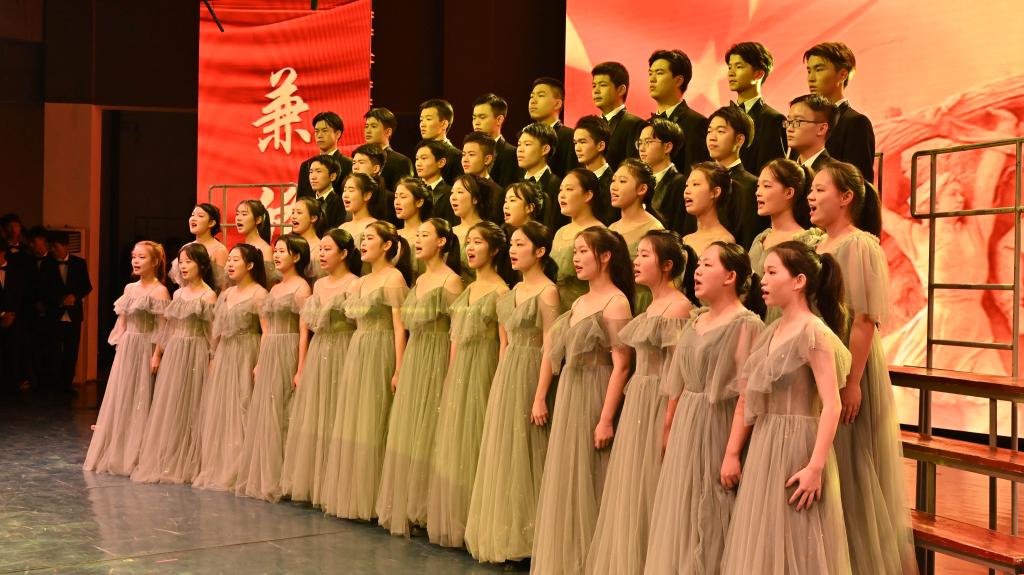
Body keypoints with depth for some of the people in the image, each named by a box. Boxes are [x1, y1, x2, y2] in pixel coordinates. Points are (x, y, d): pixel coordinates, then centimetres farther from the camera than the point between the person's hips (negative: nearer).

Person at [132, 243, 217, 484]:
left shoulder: (208, 296, -7)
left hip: (194, 355, -6)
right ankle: (164, 463, 18)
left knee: (188, 408, -1)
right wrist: (157, 354, 12)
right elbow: (167, 327, 16)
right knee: (166, 408, 8)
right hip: (172, 354, 6)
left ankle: (185, 466, 9)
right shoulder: (178, 293, 13)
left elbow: (213, 333, -11)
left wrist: (213, 361, -16)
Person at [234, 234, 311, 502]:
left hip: (287, 355, -8)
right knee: (261, 415, 9)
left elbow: (304, 331, -12)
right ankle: (261, 479, 17)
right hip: (268, 355, 8)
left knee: (279, 416, -6)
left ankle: (278, 482, 2)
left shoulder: (301, 287, -8)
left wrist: (300, 368, -17)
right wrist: (259, 362, 14)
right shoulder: (275, 288, 17)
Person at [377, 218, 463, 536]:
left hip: (435, 363, -8)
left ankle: (424, 510, 8)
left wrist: (451, 376, -17)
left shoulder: (450, 280, -10)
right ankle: (405, 507, 19)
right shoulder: (420, 280, 14)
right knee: (405, 436, 10)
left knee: (426, 436, -3)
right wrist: (399, 369, 14)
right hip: (412, 362, 8)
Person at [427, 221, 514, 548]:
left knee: (474, 446, -3)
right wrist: (450, 374, 13)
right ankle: (451, 523, 19)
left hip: (482, 371, -8)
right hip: (458, 372, 8)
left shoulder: (500, 291, -9)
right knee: (452, 445, 10)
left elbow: (504, 343, -12)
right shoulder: (468, 290, 14)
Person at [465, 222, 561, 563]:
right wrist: (502, 379, 12)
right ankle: (501, 534, 22)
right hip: (505, 374, 8)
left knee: (521, 452, -2)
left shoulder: (547, 291, -11)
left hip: (529, 375, -8)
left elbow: (549, 347, -15)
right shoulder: (515, 290, 13)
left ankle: (521, 538, 9)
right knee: (501, 450, 11)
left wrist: (540, 394, -19)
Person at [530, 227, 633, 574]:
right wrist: (540, 398, 12)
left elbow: (621, 365, -18)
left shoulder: (616, 302, -12)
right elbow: (555, 353, 16)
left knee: (586, 480, -1)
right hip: (567, 396, 8)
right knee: (563, 479, 12)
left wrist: (606, 419, -21)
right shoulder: (579, 303, 13)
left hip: (594, 399, -8)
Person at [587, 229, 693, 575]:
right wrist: (632, 401, 14)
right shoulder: (651, 306, 13)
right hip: (637, 400, 9)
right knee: (630, 486, 13)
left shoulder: (678, 307, -14)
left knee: (648, 488, -2)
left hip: (660, 403, -9)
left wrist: (669, 424, -19)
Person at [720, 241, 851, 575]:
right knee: (762, 545, 13)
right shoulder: (770, 333, 10)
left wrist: (815, 467, -24)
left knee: (795, 546, 1)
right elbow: (747, 400, 10)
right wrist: (731, 454, 7)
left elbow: (831, 405, -19)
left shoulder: (814, 333, -12)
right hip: (763, 447, 8)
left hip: (797, 446, -7)